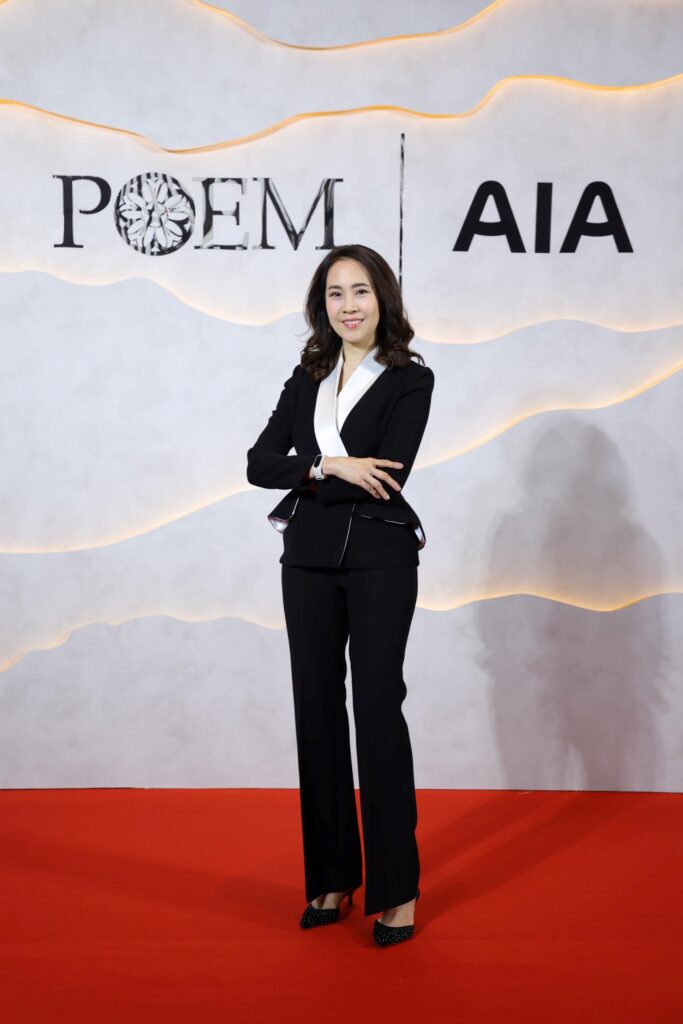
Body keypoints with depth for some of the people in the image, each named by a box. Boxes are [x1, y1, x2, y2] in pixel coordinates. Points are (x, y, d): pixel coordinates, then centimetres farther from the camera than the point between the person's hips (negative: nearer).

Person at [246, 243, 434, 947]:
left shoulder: (410, 380, -1)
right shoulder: (307, 380, 13)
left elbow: (385, 476, -15)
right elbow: (259, 462, 0)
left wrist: (307, 477, -7)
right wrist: (330, 467, -15)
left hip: (379, 559, -5)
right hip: (310, 562, 5)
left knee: (376, 710, -5)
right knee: (317, 711, 6)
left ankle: (396, 889, 5)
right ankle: (332, 879, 17)